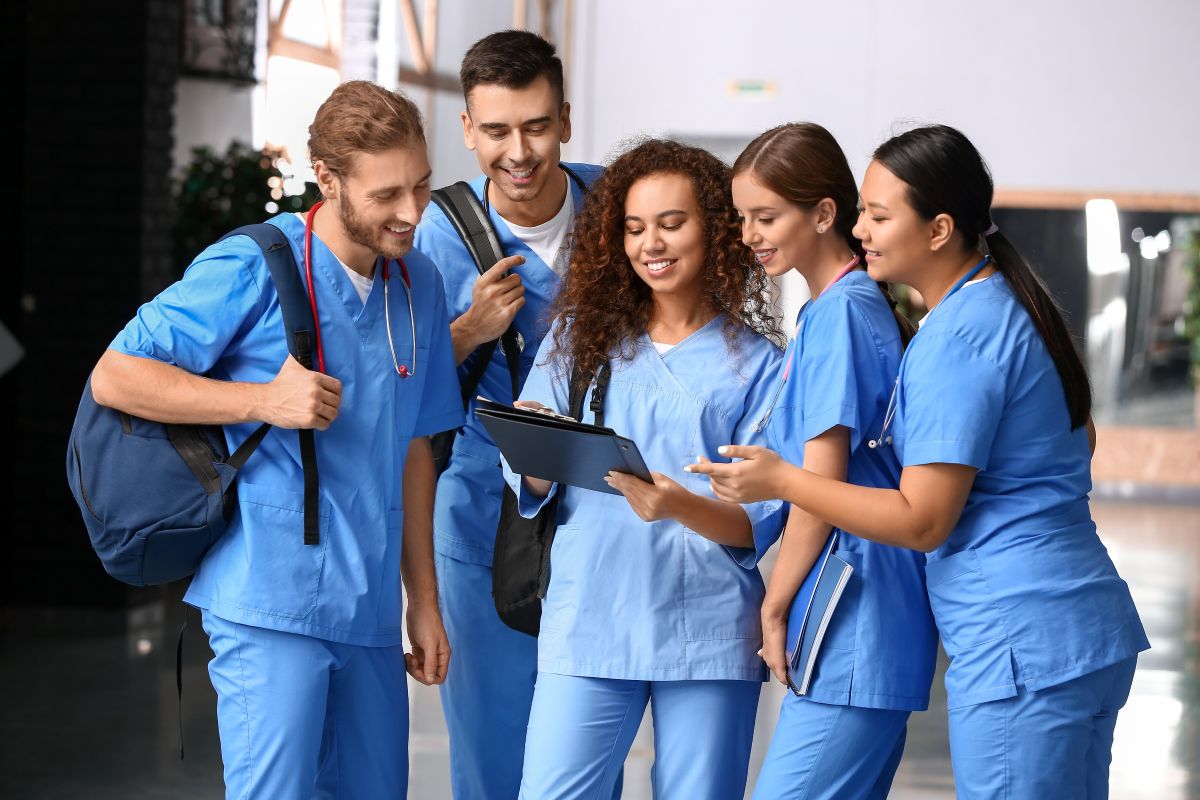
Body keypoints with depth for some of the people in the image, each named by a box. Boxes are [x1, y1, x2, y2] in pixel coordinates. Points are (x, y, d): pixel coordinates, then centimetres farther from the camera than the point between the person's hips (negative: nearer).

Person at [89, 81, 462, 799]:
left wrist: (424, 599, 19)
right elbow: (115, 376, -9)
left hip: (368, 606, 7)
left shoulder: (419, 283, 12)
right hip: (272, 601, -7)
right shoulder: (253, 269, -9)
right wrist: (265, 399, -17)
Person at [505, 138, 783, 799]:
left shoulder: (754, 363, 3)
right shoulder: (582, 336, 9)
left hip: (707, 630, -1)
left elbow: (759, 521, -3)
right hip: (588, 619, 1)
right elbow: (530, 491, 7)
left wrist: (681, 507, -22)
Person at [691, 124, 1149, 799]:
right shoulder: (1011, 307, 14)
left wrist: (780, 481, -11)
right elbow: (1080, 439, 26)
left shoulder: (955, 338, -17)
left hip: (1019, 646, -10)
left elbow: (922, 521, -17)